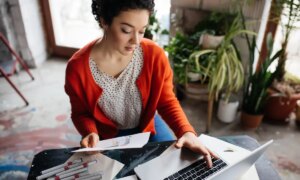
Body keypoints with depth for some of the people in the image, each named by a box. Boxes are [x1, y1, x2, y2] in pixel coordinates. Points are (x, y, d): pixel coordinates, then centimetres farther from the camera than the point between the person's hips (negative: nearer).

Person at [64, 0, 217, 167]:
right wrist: (90, 133, -28)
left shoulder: (155, 55, -22)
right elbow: (80, 113, -7)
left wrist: (186, 132, -29)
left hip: (147, 125, 2)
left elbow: (167, 101, -12)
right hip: (106, 136, -1)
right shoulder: (78, 67, -24)